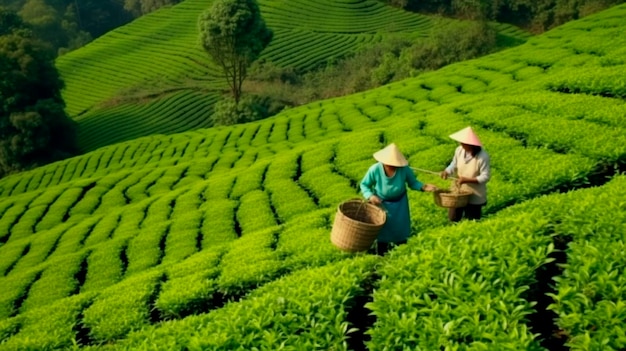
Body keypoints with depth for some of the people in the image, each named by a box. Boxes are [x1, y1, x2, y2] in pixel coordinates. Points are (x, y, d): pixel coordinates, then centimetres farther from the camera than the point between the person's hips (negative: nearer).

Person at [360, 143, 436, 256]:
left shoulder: (404, 169, -24)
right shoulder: (374, 169, -26)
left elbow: (413, 183, -8)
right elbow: (364, 185, -10)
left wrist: (423, 187, -27)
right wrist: (370, 196, -27)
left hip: (400, 204, 2)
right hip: (381, 204, -1)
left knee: (401, 230, 16)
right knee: (382, 231, 11)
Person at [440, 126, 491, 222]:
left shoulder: (483, 157, -25)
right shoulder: (459, 150, -14)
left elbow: (485, 177, -20)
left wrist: (466, 180, -27)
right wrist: (447, 172, -16)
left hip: (474, 196, -4)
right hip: (458, 192, 4)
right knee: (453, 219, 14)